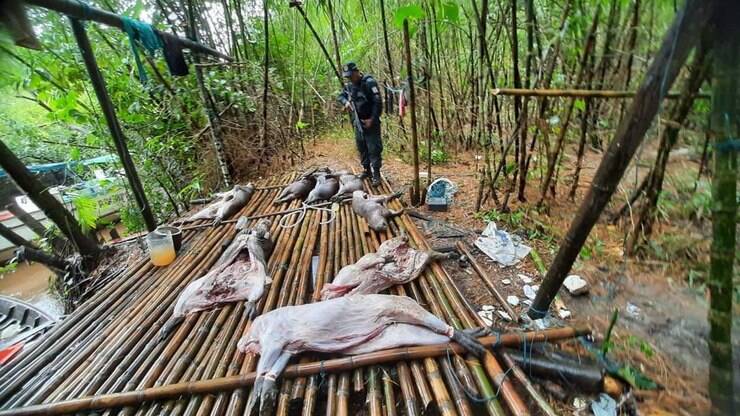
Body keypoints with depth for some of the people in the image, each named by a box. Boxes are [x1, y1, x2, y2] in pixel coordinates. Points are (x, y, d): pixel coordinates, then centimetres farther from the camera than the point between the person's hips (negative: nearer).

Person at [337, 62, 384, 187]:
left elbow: (378, 102, -18)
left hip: (370, 122, -7)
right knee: (361, 148, 12)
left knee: (374, 149, -7)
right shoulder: (349, 86, 8)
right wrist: (346, 102, -5)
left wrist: (372, 119, -22)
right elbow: (341, 96, 19)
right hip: (357, 122, 8)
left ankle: (376, 174, -1)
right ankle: (367, 170, 25)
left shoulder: (369, 82, -14)